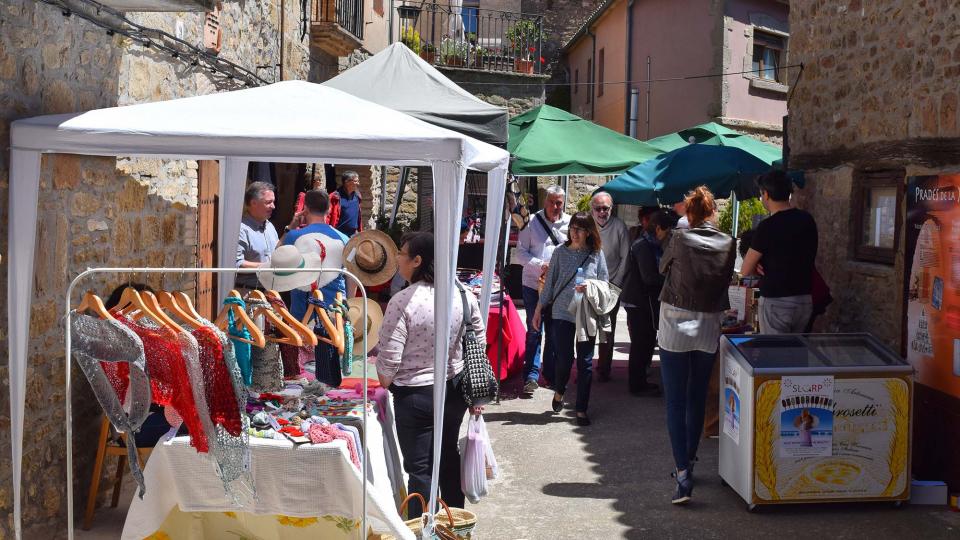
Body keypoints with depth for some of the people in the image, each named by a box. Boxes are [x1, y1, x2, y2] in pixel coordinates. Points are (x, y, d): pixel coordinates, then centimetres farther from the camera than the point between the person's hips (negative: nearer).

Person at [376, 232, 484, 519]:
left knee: (419, 468, 7)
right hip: (455, 390, 6)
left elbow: (388, 360, -17)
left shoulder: (402, 301, -20)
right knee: (449, 457, 22)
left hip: (415, 395, -5)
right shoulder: (463, 295, -4)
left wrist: (386, 387, 4)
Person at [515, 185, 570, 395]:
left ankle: (550, 373, 23)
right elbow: (521, 253, -3)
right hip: (534, 284, -2)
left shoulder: (569, 223, 2)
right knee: (534, 331, -1)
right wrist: (540, 265, -17)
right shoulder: (532, 222, -3)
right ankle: (531, 376, 3)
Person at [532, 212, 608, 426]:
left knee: (585, 362, 2)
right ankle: (559, 392, 32)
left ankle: (581, 410, 12)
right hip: (562, 313, 0)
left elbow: (604, 284, 4)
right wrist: (539, 308, 9)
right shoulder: (560, 252, 3)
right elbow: (550, 282, 8)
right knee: (564, 359, 1)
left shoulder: (597, 254, 2)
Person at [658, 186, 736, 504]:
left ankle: (683, 475, -12)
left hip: (675, 326, -3)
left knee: (676, 403, -3)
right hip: (709, 329, 3)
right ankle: (689, 462, 30)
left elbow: (662, 267, 8)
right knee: (698, 400, 17)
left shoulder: (679, 239, -10)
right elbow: (727, 278, 10)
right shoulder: (728, 244, -3)